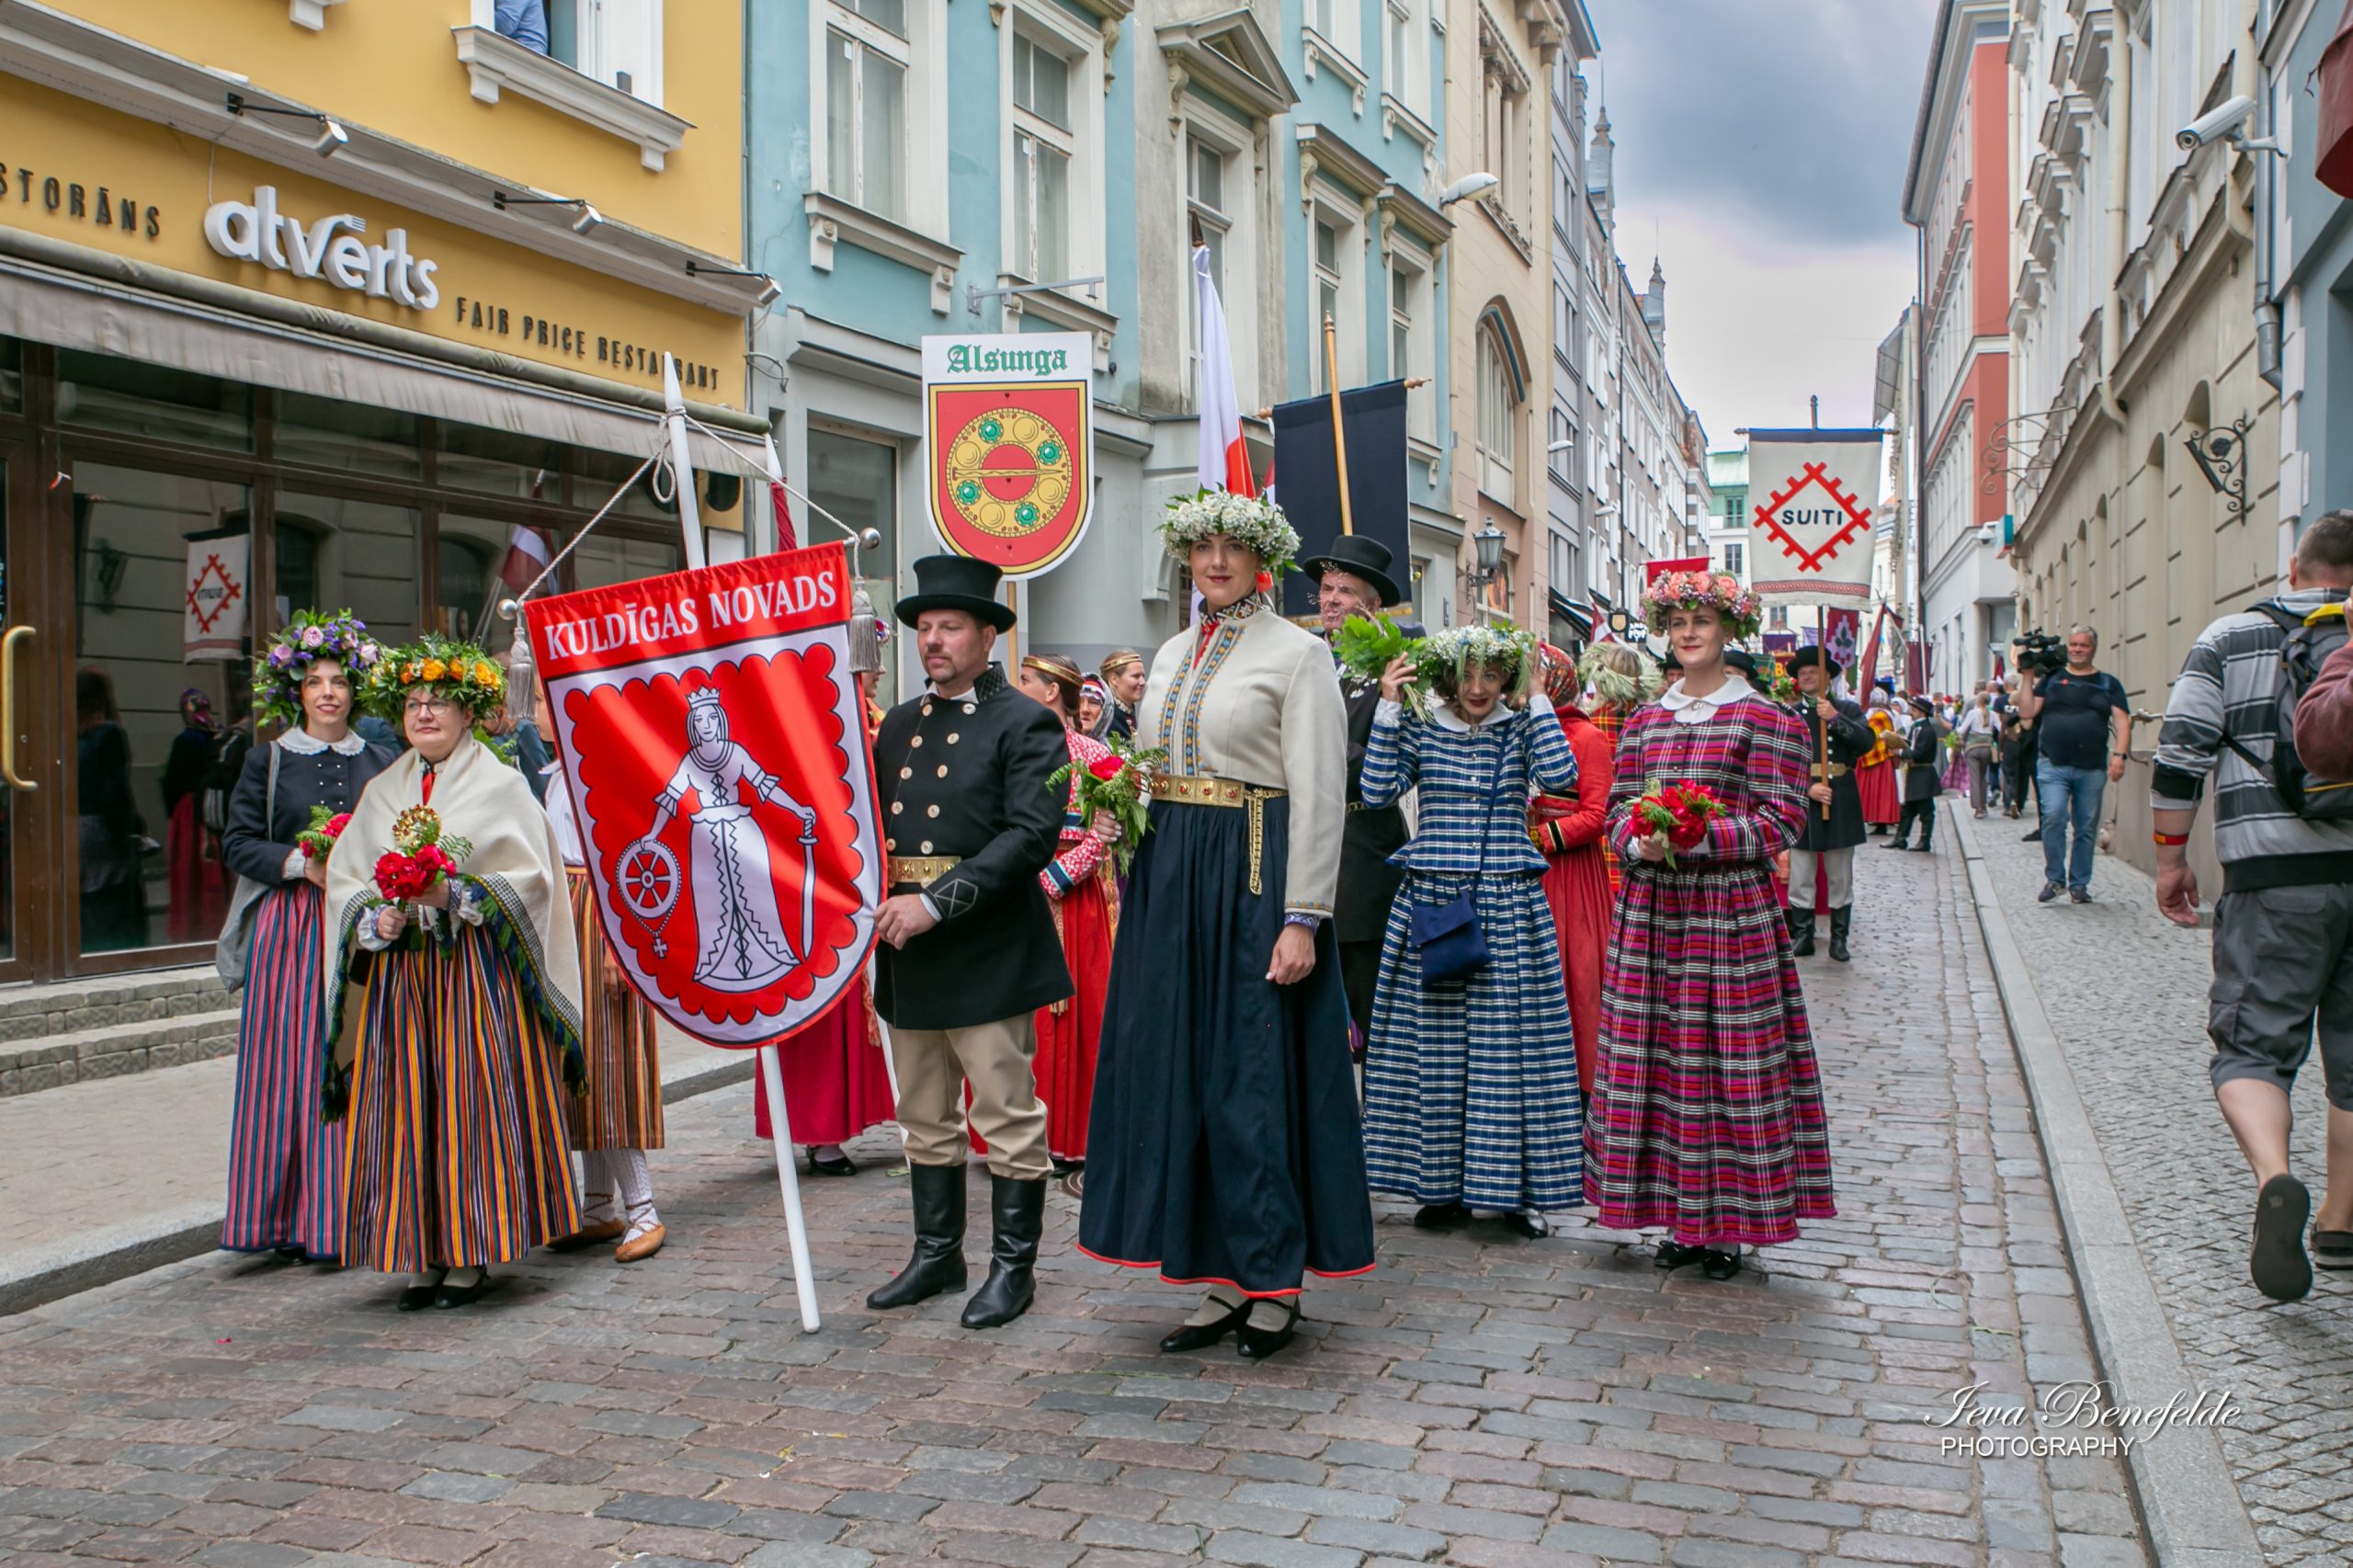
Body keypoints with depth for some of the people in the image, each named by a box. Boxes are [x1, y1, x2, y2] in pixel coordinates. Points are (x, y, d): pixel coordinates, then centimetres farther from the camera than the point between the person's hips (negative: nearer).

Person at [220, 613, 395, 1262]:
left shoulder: (380, 763, 10)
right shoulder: (268, 760, 6)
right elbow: (239, 843, 3)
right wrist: (300, 863, -12)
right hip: (291, 926, -1)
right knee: (287, 1062, -3)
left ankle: (345, 1214, 7)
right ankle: (287, 1215, 4)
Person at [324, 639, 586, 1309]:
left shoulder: (500, 785, 1)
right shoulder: (381, 791, 16)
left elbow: (530, 878, -5)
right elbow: (346, 882, 12)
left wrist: (457, 894, -17)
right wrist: (376, 919, -8)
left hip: (477, 971, -4)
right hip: (399, 971, 4)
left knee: (473, 1102, -5)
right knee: (405, 1108, 1)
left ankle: (473, 1254, 4)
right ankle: (423, 1253, 9)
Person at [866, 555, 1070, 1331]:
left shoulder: (1024, 724, -6)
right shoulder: (898, 725, 15)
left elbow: (1031, 836, -17)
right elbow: (877, 821, 20)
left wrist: (937, 902, -22)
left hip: (988, 953, -7)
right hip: (909, 954, 7)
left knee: (1008, 1116, 0)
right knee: (925, 1116, 15)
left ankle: (1013, 1266, 11)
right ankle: (936, 1253, 27)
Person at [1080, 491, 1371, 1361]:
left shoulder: (1298, 654, -4)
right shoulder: (1171, 655, 16)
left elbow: (1319, 797, -10)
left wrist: (1302, 919, -17)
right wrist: (1144, 890, 9)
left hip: (1256, 873, -7)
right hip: (1169, 877, 7)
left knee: (1257, 1070, -3)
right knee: (1181, 1069, 7)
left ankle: (1277, 1280, 10)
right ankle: (1228, 1278, 17)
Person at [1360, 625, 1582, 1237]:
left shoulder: (1522, 728, 5)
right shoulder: (1419, 729, 6)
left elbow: (1560, 776, -13)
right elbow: (1377, 791, -6)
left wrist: (1535, 702, -9)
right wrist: (1388, 709, -7)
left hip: (1509, 907, 0)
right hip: (1431, 902, 1)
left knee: (1509, 1042, 0)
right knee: (1433, 1043, 2)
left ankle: (1515, 1186, 11)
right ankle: (1442, 1185, 14)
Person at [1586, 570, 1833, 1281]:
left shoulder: (1765, 719, -2)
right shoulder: (1645, 721, 14)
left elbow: (1779, 821, -7)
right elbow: (1619, 807, 14)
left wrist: (1693, 838, -18)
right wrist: (1638, 842, -8)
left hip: (1732, 911, -5)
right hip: (1651, 909, 5)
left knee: (1727, 1058, -2)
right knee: (1656, 1057, 5)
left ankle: (1726, 1226, 9)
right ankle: (1679, 1215, 17)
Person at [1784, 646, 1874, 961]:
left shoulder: (1848, 710, 7)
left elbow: (1867, 742, -10)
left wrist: (1836, 719, -19)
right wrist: (1807, 788, -15)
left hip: (1841, 801, 0)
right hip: (1801, 799, 0)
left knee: (1840, 877, 6)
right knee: (1800, 878, 3)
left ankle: (1839, 939, 13)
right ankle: (1802, 937, 11)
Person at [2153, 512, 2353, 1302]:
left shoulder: (2229, 639, 4)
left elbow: (2181, 754, -2)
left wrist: (2171, 859, 5)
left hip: (2273, 872, -2)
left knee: (2252, 1044, 1)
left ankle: (2274, 1178, -25)